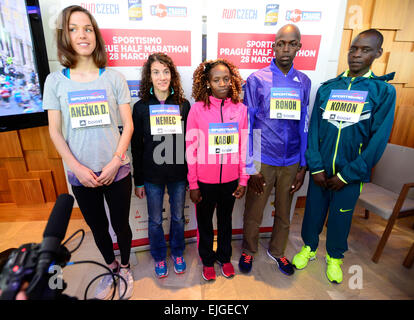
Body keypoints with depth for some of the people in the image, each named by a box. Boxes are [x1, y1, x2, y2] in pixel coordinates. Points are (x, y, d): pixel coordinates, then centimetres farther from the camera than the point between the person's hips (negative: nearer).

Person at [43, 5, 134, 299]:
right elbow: (55, 132, 2)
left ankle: (125, 267, 39)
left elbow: (128, 125, -3)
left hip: (116, 171, -1)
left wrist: (114, 163, -11)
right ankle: (111, 268, 44)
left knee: (121, 225, 11)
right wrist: (77, 168, -9)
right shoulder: (55, 81, 3)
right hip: (80, 174, 2)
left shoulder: (114, 78, -1)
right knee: (97, 227, 18)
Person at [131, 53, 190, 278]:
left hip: (179, 174, 1)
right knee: (155, 220, 15)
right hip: (152, 175, 0)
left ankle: (177, 253, 43)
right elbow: (136, 147, 0)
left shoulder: (183, 105, -1)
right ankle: (159, 257, 40)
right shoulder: (141, 107, -3)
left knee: (178, 217, 17)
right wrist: (138, 181, 0)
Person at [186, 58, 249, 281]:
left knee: (225, 220, 21)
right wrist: (193, 184, -6)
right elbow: (191, 148, -8)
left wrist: (243, 180, 2)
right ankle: (207, 260, 43)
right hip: (205, 180, -1)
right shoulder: (197, 109, -9)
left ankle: (225, 257, 46)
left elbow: (244, 147, 1)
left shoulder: (240, 109, -2)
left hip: (230, 179, 2)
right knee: (204, 222, 17)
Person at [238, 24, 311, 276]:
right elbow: (247, 126, -6)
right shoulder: (257, 80, -5)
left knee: (284, 213, 18)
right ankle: (248, 251, 38)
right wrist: (250, 167, -7)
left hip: (291, 162, 4)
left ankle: (277, 251, 44)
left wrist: (303, 166, 6)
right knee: (254, 213, 11)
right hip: (263, 161, -3)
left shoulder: (304, 82, 6)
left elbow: (304, 125, 9)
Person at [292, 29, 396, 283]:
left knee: (341, 217, 15)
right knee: (313, 210, 14)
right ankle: (309, 247, 41)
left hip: (351, 173, -1)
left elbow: (378, 140, -7)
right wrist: (316, 167, -8)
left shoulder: (383, 91, -3)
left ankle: (335, 257, 41)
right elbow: (313, 129, -1)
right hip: (320, 169, 2)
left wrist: (347, 175, -11)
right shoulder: (327, 88, 2)